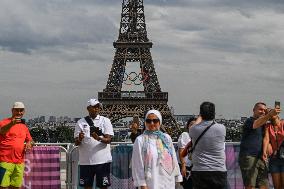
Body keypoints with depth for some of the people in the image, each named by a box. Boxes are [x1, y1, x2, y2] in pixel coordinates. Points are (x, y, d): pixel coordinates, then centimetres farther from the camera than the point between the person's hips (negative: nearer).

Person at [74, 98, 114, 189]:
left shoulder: (105, 121, 4)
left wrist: (99, 138, -27)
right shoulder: (81, 122, 7)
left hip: (102, 160, -1)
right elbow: (76, 142, 4)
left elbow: (108, 140, -6)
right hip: (85, 161, 1)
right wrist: (79, 139, -20)